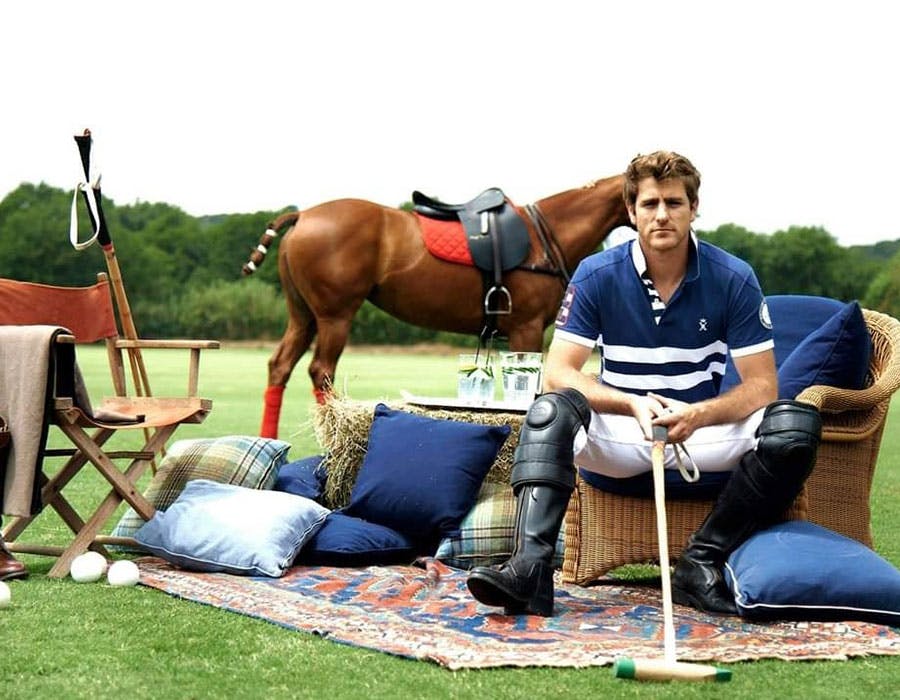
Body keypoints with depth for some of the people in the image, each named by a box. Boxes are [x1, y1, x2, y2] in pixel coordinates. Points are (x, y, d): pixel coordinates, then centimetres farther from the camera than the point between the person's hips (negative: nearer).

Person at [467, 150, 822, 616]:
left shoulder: (734, 279, -7)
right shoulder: (596, 275, -6)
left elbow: (762, 384, -7)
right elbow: (558, 372, -10)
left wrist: (699, 414, -28)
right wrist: (634, 404, -26)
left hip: (703, 428, 0)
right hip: (620, 435, 0)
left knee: (796, 424, -27)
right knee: (551, 410, -30)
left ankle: (702, 564, -24)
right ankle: (530, 568, -42)